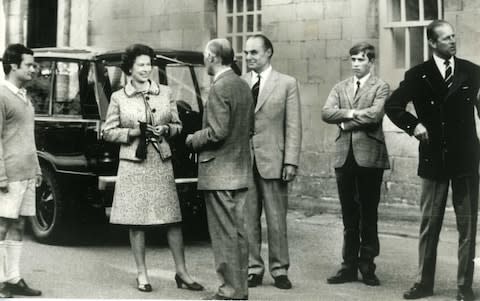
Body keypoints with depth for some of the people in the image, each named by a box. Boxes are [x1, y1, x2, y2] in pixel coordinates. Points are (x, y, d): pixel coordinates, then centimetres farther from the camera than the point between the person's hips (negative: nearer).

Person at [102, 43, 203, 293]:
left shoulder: (165, 93, 9)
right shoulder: (118, 98, 3)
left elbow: (178, 125, 14)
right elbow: (108, 132, 4)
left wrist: (166, 129, -7)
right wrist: (133, 132, -10)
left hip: (162, 163, 2)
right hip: (133, 165, -2)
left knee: (173, 219, 0)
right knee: (136, 221, 1)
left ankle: (181, 272, 9)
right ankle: (142, 275, 11)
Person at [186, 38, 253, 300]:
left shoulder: (219, 88, -16)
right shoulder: (243, 86, 12)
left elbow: (218, 131, -22)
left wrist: (194, 139, -5)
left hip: (219, 172, -9)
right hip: (241, 171, 9)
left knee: (224, 234, -4)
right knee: (238, 232, 13)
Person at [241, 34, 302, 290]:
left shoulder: (287, 84, 3)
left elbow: (293, 126, 0)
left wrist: (291, 162, -8)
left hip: (273, 161, -2)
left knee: (276, 221, 3)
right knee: (247, 221, 6)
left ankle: (279, 270, 13)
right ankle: (253, 269, 15)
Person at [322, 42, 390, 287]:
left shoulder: (380, 88, 1)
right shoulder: (340, 87, 15)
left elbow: (375, 114, -16)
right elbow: (326, 112, 1)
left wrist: (346, 121, -7)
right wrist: (351, 113, -12)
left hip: (370, 156, -4)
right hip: (344, 155, 4)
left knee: (369, 214, 1)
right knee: (349, 215, 8)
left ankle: (367, 266, 9)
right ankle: (349, 265, 13)